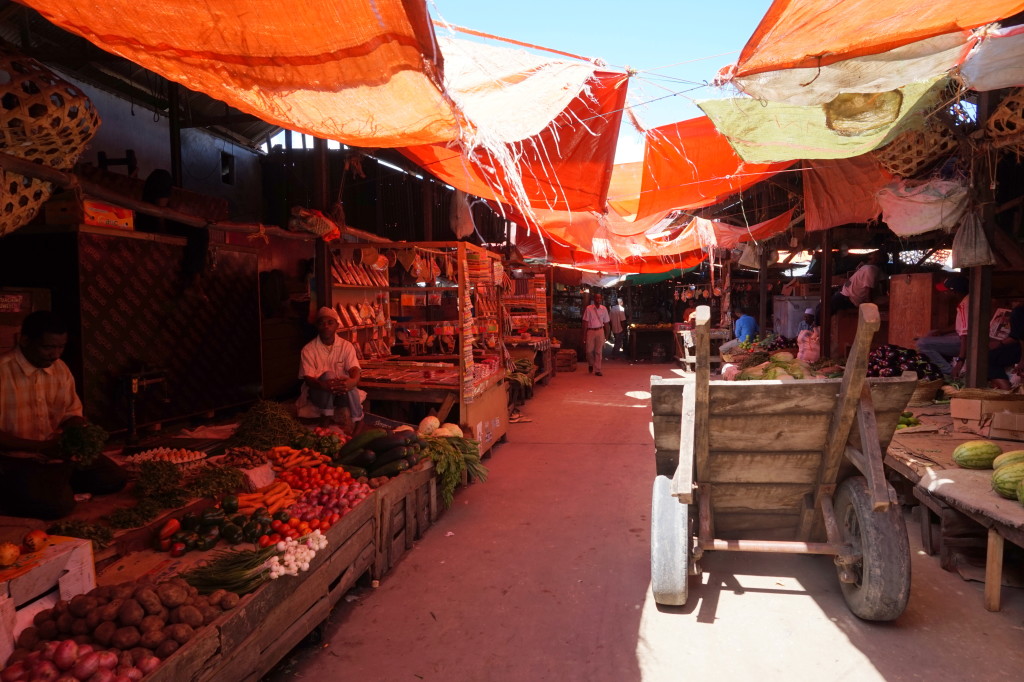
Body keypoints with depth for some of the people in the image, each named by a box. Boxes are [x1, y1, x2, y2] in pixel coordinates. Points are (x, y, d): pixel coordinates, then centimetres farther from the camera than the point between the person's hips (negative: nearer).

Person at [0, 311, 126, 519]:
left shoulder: (60, 369, 3)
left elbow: (72, 413, 12)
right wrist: (42, 446, -25)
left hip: (58, 452, 6)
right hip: (18, 458, -6)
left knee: (113, 479, -4)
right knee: (59, 504, -25)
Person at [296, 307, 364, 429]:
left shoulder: (346, 346, 1)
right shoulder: (308, 349, -4)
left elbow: (354, 370, -14)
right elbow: (308, 378, -13)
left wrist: (353, 381, -40)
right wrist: (323, 385, -38)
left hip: (342, 394, 1)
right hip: (317, 393, -1)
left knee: (348, 383, -32)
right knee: (328, 375, -32)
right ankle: (325, 420, -23)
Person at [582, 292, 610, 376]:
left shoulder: (604, 309, 4)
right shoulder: (588, 308, -4)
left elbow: (606, 322, 10)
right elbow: (585, 322, -4)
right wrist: (584, 336, -7)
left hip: (600, 331, 2)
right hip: (590, 331, -2)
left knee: (598, 351, 2)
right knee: (589, 350, -1)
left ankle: (597, 370, 8)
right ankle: (591, 364, 29)